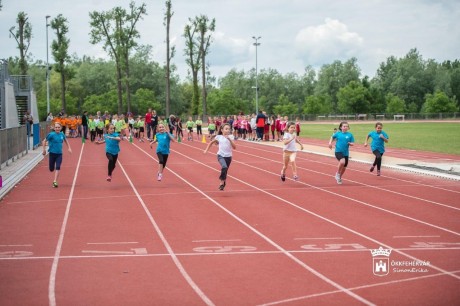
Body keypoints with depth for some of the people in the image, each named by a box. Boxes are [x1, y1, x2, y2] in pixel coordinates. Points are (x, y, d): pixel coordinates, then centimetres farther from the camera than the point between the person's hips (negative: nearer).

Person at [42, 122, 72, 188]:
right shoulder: (51, 134, -12)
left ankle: (55, 182, -12)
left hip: (59, 154, 2)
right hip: (52, 153, -2)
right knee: (51, 169, 8)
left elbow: (65, 140, 21)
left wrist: (69, 148, 14)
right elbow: (44, 141, -6)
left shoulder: (62, 134, 1)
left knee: (58, 168, -13)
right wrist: (44, 149, -11)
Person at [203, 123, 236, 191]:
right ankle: (223, 181, -10)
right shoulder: (219, 137, -1)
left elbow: (234, 147, -10)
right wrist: (206, 149, 10)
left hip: (228, 156, 2)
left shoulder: (231, 137, -1)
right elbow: (211, 142, 16)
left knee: (225, 171, 12)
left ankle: (222, 183, 35)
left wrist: (230, 139, -20)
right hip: (221, 155, -2)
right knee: (224, 167, -28)